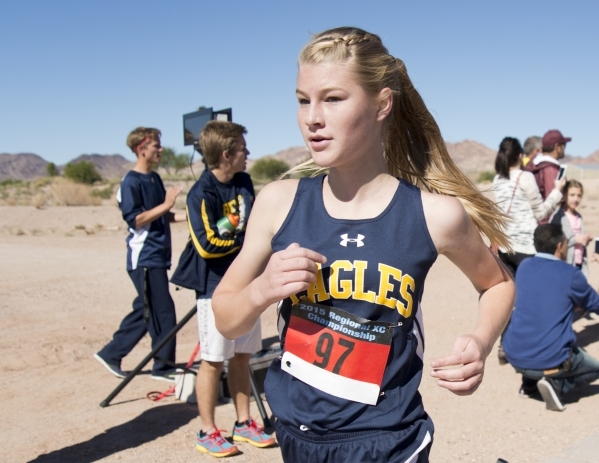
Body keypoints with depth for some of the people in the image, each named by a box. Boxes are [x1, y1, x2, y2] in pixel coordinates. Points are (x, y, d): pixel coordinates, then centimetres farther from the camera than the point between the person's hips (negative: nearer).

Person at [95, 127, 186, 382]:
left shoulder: (155, 178, 14)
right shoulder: (131, 182, -12)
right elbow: (135, 219, -18)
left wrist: (187, 215, 7)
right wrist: (165, 205, -21)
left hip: (158, 256, 9)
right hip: (144, 258, -9)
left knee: (146, 311, 15)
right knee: (163, 313, -4)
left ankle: (111, 353, 25)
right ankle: (163, 367, 9)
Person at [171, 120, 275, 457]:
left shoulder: (245, 182, 7)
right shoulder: (202, 194, -15)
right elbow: (206, 244, -20)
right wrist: (242, 240, -7)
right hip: (216, 287, -7)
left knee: (242, 356, 14)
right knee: (213, 360, 2)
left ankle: (244, 424, 26)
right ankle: (208, 432, 16)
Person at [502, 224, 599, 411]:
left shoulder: (524, 266, 5)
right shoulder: (570, 275, -8)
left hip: (514, 356, 5)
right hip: (550, 360, -5)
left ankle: (528, 383, 18)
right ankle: (556, 384, -2)